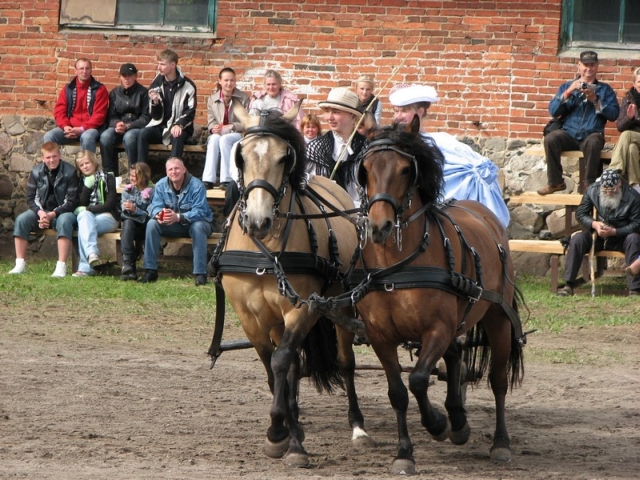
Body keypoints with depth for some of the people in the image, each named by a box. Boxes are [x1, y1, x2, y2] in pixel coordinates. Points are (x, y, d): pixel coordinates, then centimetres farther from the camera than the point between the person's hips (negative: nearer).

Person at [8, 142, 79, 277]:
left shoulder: (69, 172, -11)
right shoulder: (36, 172, -1)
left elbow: (72, 201, -13)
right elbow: (31, 198, 1)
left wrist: (53, 214, -25)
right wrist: (40, 213, -20)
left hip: (62, 211, -4)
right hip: (41, 210, 4)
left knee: (64, 221, -38)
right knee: (21, 219, -23)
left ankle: (61, 266, -43)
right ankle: (20, 265, -22)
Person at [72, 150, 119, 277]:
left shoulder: (107, 178, 6)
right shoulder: (82, 182, 18)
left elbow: (110, 204, -4)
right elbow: (81, 204, 5)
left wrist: (87, 209, -8)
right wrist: (87, 186, -7)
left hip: (107, 217, -3)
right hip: (87, 216, 3)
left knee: (84, 225, -34)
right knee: (84, 216, -34)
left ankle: (85, 267, -45)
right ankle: (92, 252, -51)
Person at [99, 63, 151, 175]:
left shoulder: (143, 93, 2)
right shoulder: (114, 93, 15)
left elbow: (146, 117, -4)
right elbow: (111, 116, 12)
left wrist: (128, 126, -16)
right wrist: (117, 124, -12)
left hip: (136, 127, -4)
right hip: (118, 127, 4)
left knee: (129, 137, -38)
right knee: (105, 136, -29)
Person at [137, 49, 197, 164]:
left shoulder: (188, 86, -4)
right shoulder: (156, 84, 5)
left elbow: (190, 113, -6)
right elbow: (156, 116, 6)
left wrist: (179, 125, -25)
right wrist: (155, 102, -16)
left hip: (179, 128, -3)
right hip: (160, 127, 3)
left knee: (177, 137, -37)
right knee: (143, 134, -26)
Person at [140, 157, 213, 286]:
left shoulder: (196, 185, -21)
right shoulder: (161, 185, -6)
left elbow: (200, 212, -28)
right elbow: (156, 207, -10)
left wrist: (178, 217, -44)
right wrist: (159, 214, -36)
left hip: (195, 223, -4)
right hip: (174, 226, 4)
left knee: (198, 227, -38)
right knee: (152, 224, -20)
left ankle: (200, 273, -37)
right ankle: (150, 271, -18)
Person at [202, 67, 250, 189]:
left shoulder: (244, 98, 0)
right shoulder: (212, 99, 10)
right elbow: (211, 121, 11)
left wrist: (231, 127, -17)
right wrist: (213, 128, -13)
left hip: (238, 134, -2)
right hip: (218, 134, 2)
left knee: (224, 139, -36)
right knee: (214, 139, -34)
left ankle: (226, 179, -35)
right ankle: (208, 180, -41)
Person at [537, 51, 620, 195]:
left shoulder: (605, 89, 13)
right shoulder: (566, 86, 17)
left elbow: (613, 114, 0)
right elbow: (553, 111, 4)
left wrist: (595, 100, -11)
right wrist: (569, 92, -8)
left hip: (592, 135, -2)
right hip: (568, 135, 2)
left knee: (593, 142, -38)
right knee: (550, 139, -30)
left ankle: (589, 183, -22)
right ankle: (555, 182, -16)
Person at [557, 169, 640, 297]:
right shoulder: (592, 191, -7)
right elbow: (580, 214, -1)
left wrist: (614, 232, -28)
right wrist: (594, 224, -23)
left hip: (621, 236, -2)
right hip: (598, 235, 2)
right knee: (577, 239, -26)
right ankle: (569, 285, -23)